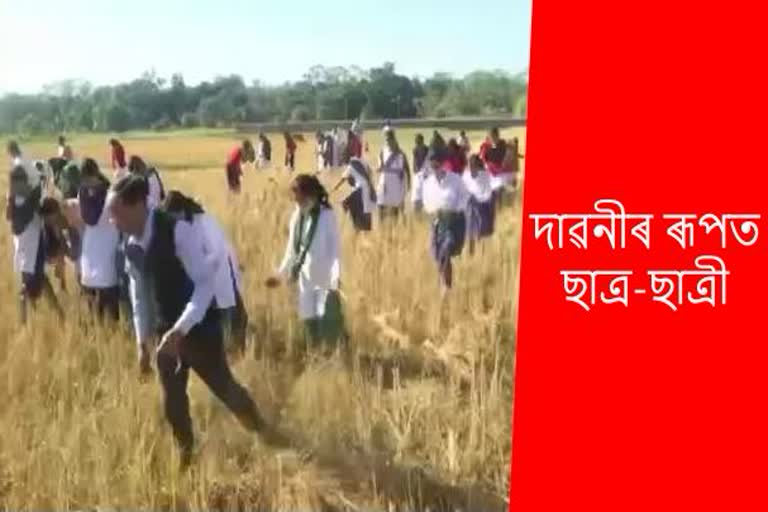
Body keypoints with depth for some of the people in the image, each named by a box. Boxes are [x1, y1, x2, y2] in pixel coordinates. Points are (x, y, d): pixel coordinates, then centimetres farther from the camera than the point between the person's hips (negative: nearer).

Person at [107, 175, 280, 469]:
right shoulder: (131, 246, 0)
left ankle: (262, 430, 33)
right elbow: (139, 294, 11)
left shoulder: (178, 231, -23)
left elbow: (206, 283, -25)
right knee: (172, 400, 11)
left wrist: (180, 329, -30)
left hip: (199, 328, -6)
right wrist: (142, 341, 11)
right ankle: (186, 456, 32)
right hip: (167, 333, 6)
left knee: (223, 386, 6)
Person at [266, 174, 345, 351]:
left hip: (325, 279, -6)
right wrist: (281, 274, 14)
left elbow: (335, 249, -13)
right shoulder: (297, 217, 5)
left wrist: (335, 277, -24)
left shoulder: (327, 215, -11)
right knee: (309, 322, 11)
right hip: (305, 278, 6)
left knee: (328, 322, -7)